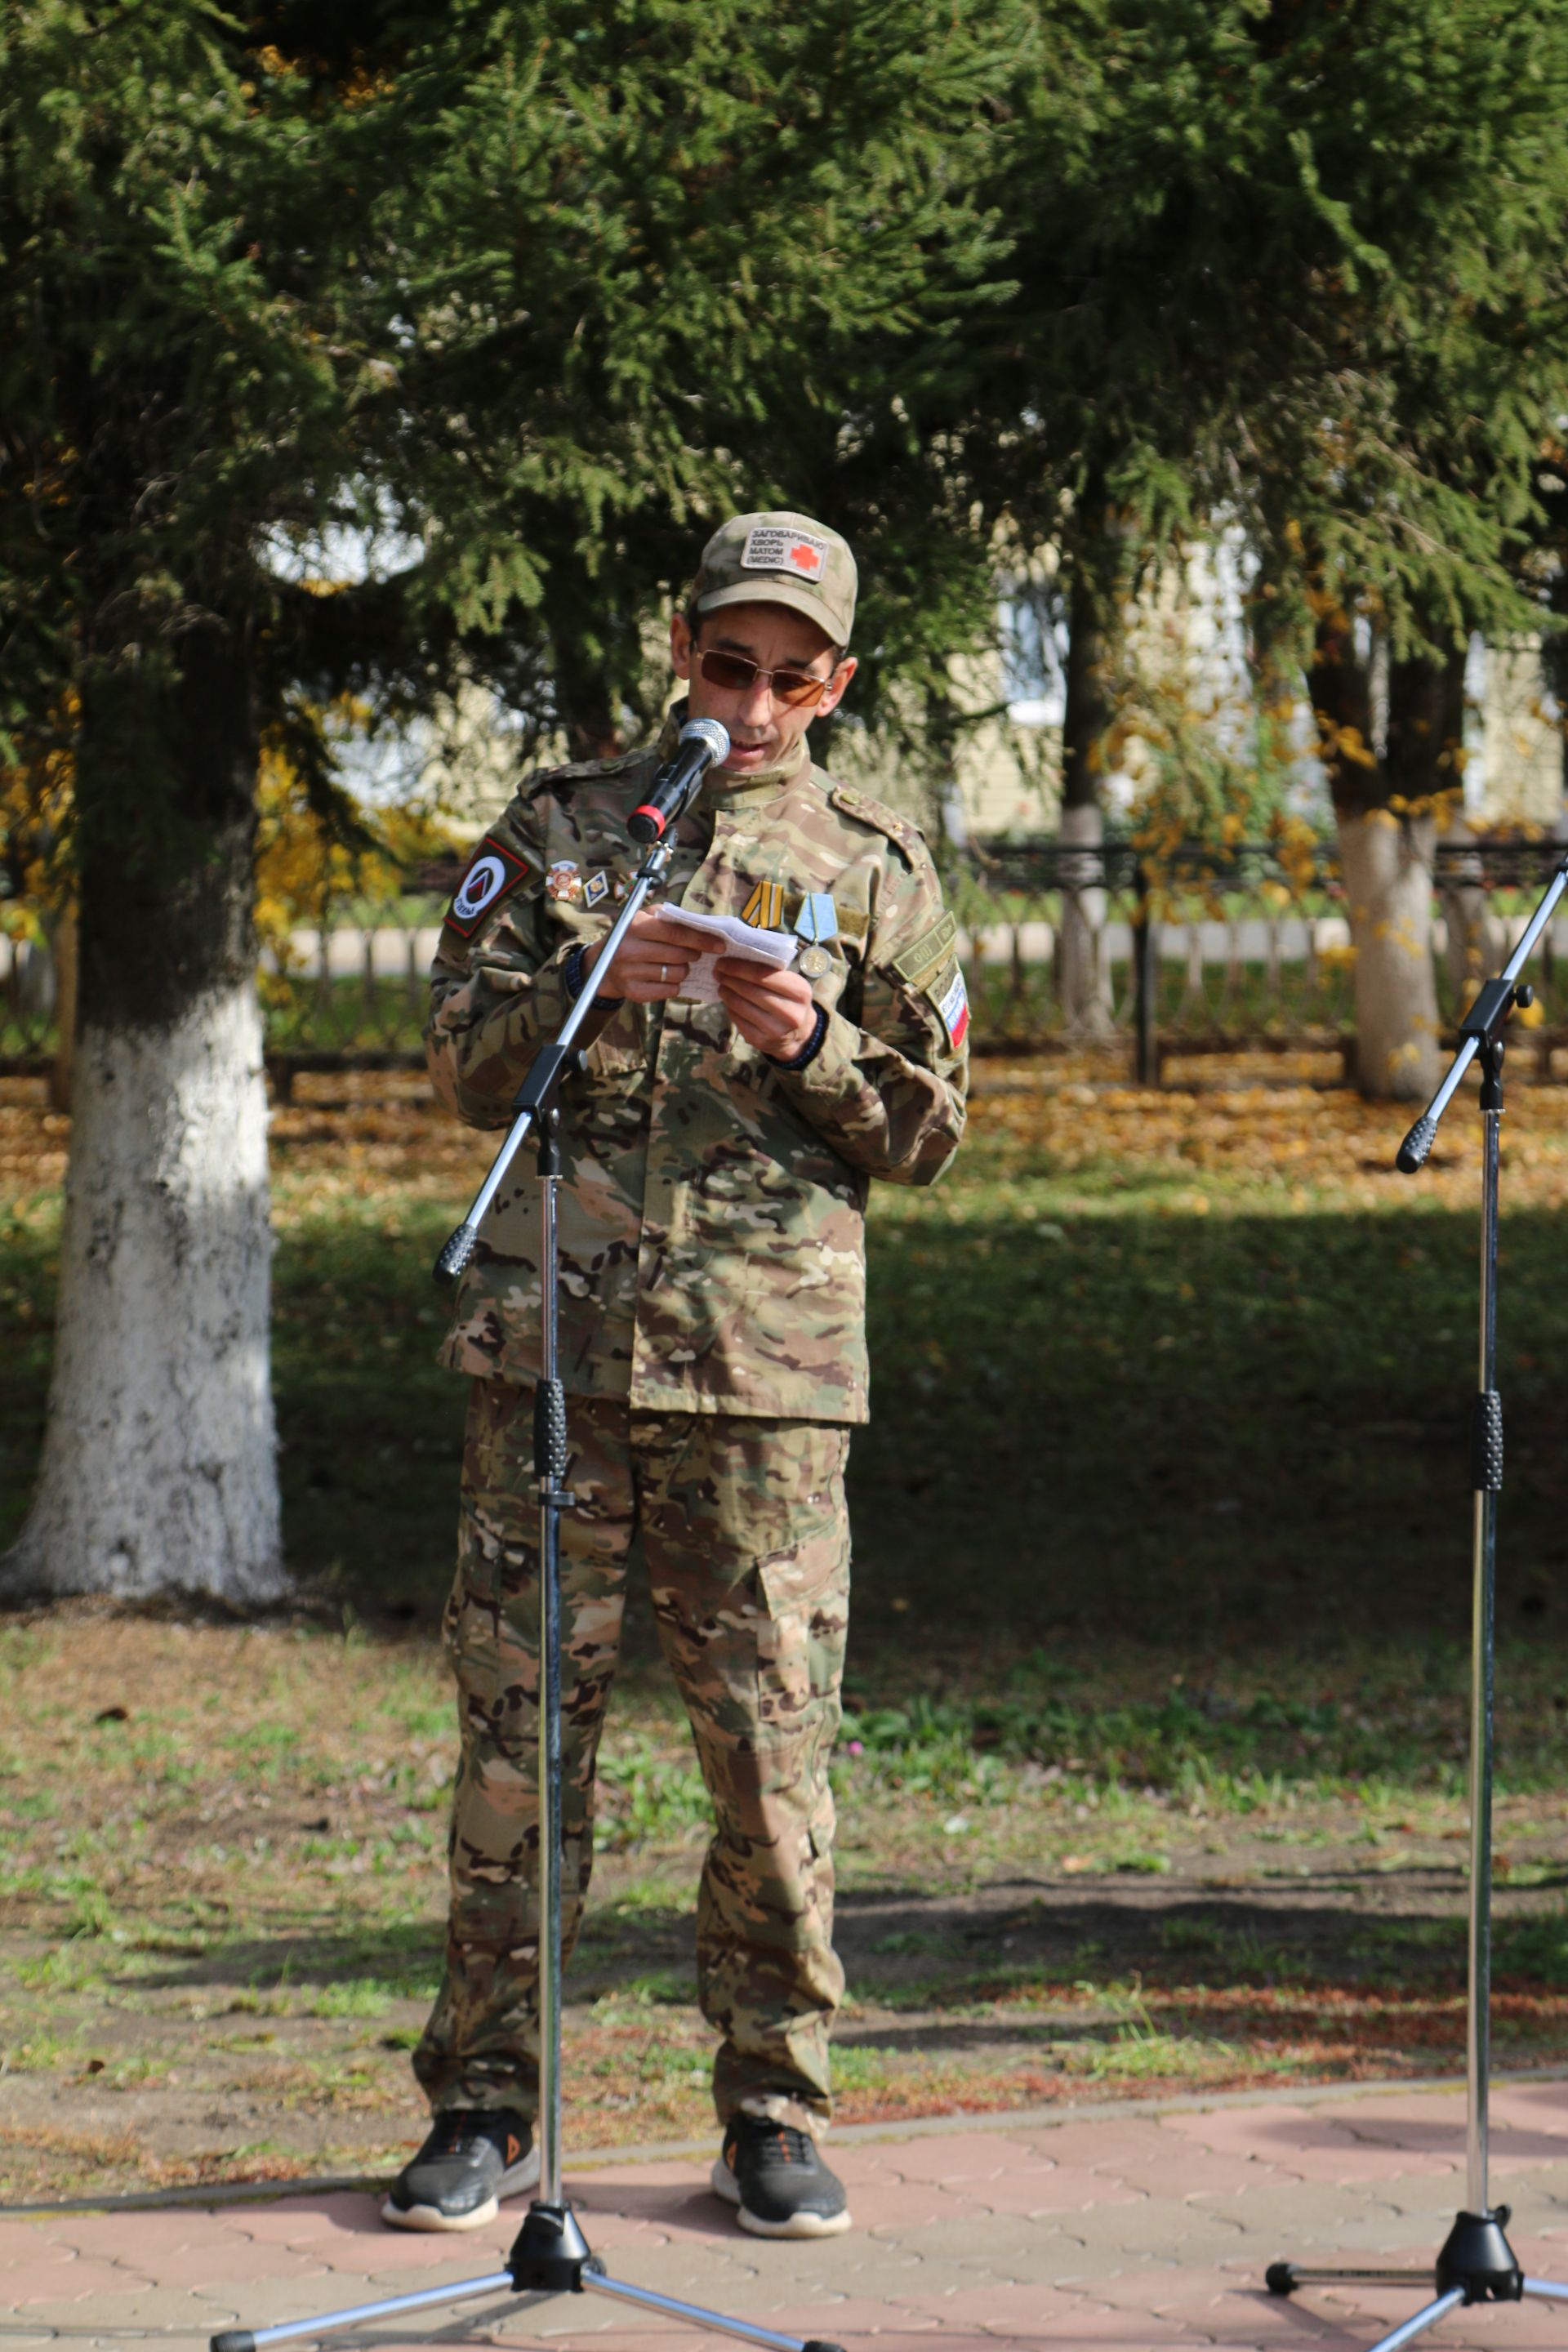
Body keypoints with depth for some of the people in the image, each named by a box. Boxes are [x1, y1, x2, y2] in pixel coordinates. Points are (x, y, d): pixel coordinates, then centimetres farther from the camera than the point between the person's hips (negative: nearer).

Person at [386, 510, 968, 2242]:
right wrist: (587, 987, -12)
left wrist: (813, 1044, -8)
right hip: (553, 1338, 1)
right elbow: (458, 1058, 6)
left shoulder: (877, 873, 11)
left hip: (766, 1365, 0)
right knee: (517, 1729, 1)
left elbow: (926, 1131, 10)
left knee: (770, 1744, -1)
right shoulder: (556, 828, 12)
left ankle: (774, 2114, 9)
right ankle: (486, 2105, 9)